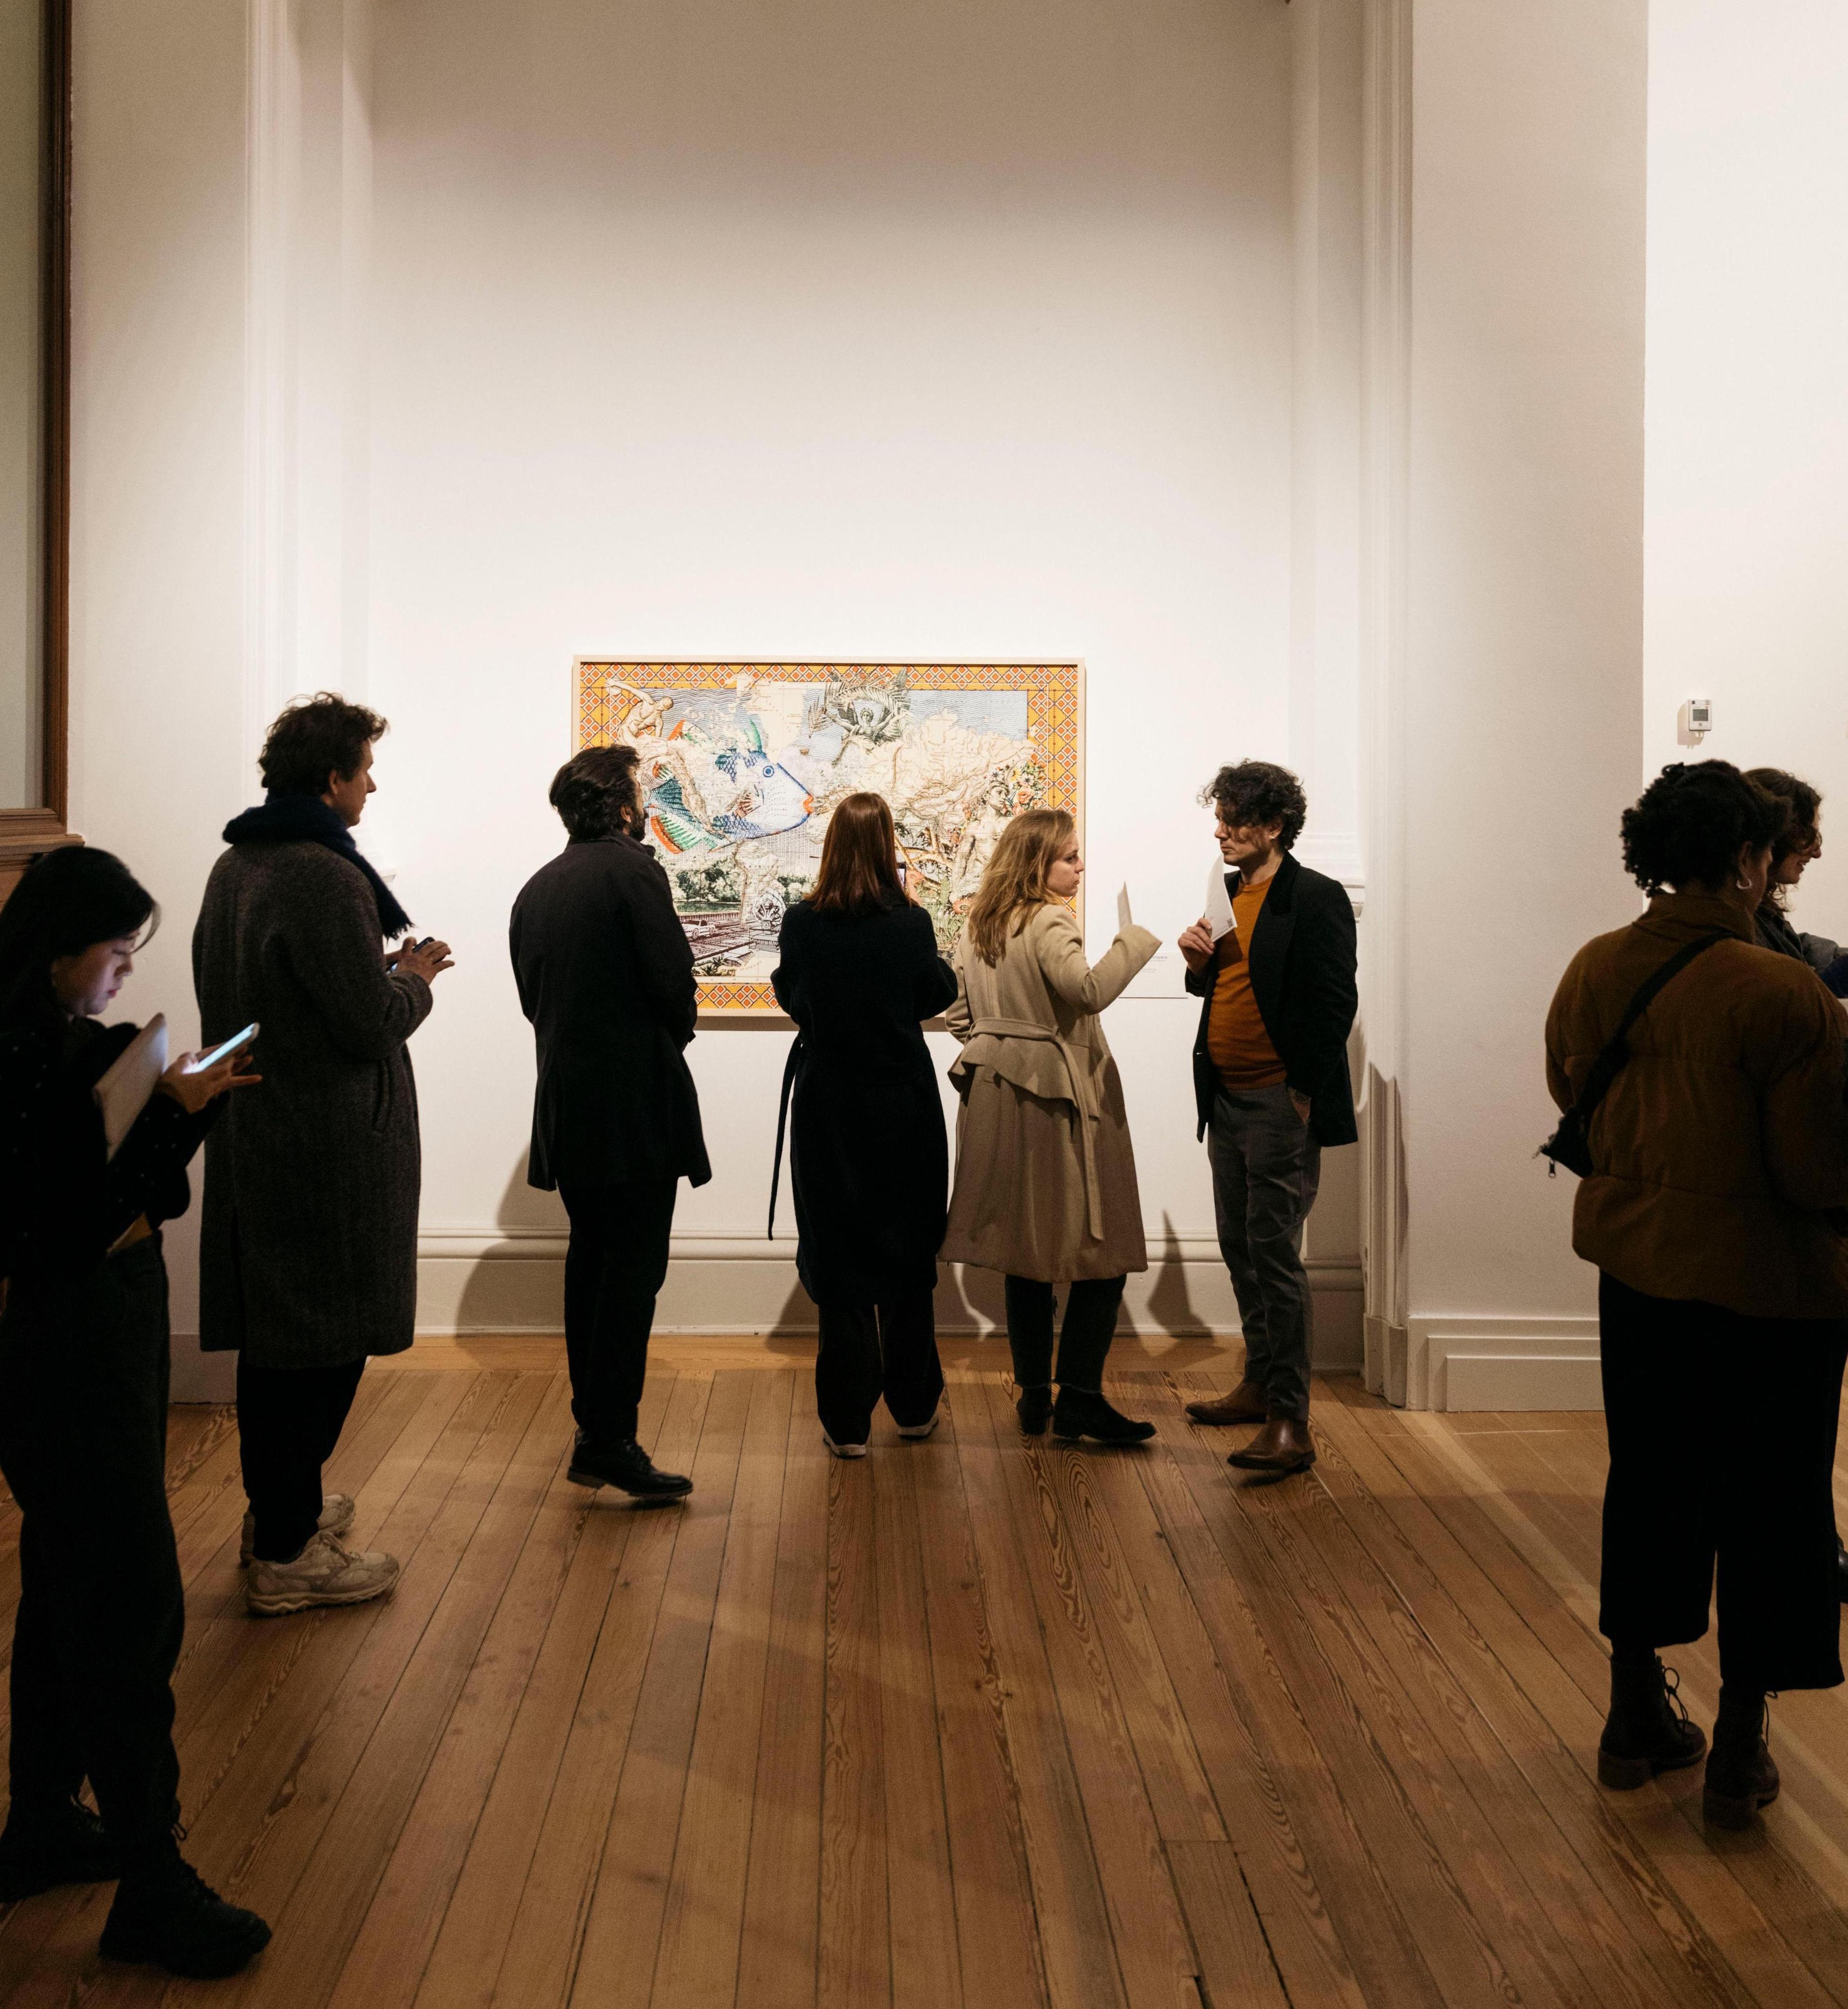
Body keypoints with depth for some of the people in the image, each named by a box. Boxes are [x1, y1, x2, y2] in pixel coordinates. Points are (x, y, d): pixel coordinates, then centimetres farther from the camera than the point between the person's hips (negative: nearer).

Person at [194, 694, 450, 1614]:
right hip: (328, 1149, -10)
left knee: (270, 1337, 19)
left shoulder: (233, 866, 10)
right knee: (320, 1344, 0)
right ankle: (287, 1555, 8)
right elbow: (372, 1024, -21)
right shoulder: (324, 879, -20)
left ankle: (278, 1507, 34)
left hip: (252, 1135, 10)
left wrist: (384, 971, 14)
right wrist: (413, 979, 0)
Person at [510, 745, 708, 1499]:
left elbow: (533, 997, 12)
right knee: (634, 1270, -4)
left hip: (566, 1105, 7)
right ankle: (611, 1442, -5)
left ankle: (594, 1427, 21)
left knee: (591, 1261, 15)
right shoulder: (632, 871, -10)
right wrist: (675, 1035, 3)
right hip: (635, 1104, -7)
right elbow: (674, 980, -16)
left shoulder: (535, 889, 12)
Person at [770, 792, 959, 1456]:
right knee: (909, 1255, 16)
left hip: (828, 1109, 0)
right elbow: (940, 995, 4)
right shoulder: (911, 922, -12)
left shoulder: (801, 923, -10)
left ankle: (848, 1420, 9)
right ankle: (914, 1404, 27)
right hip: (904, 1107, 0)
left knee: (839, 1259, 7)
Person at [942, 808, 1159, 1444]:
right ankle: (1079, 1397, -5)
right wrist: (1132, 942, -16)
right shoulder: (1049, 923, -14)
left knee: (1026, 1247, 13)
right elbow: (1088, 989, -29)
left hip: (999, 1096, 8)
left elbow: (956, 1008, 15)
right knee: (1103, 1248, -2)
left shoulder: (978, 924, 11)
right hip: (1060, 1097, -8)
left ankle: (1033, 1393, 18)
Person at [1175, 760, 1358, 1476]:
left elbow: (1335, 1006, -13)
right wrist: (1198, 964, -1)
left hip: (1282, 1103, -8)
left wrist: (1302, 1096, -16)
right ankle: (1260, 1384, 28)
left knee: (1275, 1254, -9)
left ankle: (1290, 1422, -6)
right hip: (1226, 1100, 8)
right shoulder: (1231, 891, 13)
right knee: (1240, 1249, 15)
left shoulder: (1317, 898, -10)